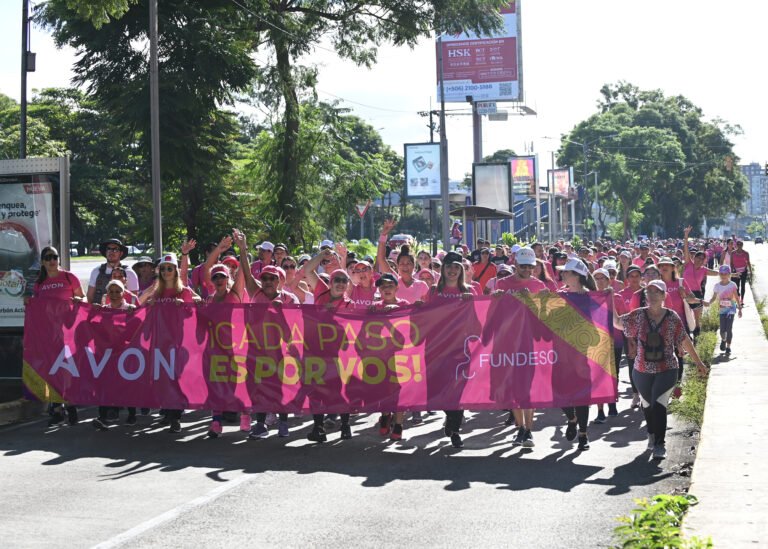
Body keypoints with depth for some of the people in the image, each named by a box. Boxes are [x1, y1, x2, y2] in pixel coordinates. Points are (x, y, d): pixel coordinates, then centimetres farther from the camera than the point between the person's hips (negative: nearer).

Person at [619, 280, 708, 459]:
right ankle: (652, 435, 42)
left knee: (659, 405, -14)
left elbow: (684, 340, 4)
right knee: (647, 405, 17)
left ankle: (659, 445, -7)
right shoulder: (638, 315, -1)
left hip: (667, 370, -2)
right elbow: (616, 322, 2)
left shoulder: (672, 317, -4)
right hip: (642, 370, 3)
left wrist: (698, 362, 8)